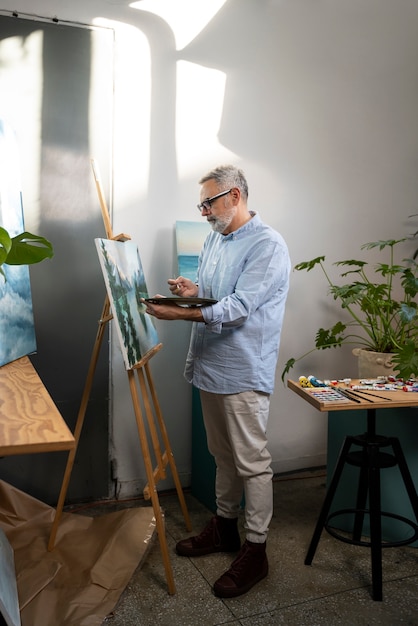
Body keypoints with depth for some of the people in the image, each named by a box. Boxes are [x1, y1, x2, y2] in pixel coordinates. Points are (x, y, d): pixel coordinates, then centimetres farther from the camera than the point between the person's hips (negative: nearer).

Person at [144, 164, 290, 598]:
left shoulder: (267, 245, -14)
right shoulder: (213, 241, 13)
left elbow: (239, 307, -23)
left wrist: (184, 313, -29)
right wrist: (192, 290, 0)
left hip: (244, 373, -8)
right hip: (210, 366, 8)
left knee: (252, 463, 3)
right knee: (223, 455, 20)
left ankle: (255, 550, 17)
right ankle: (224, 526, 37)